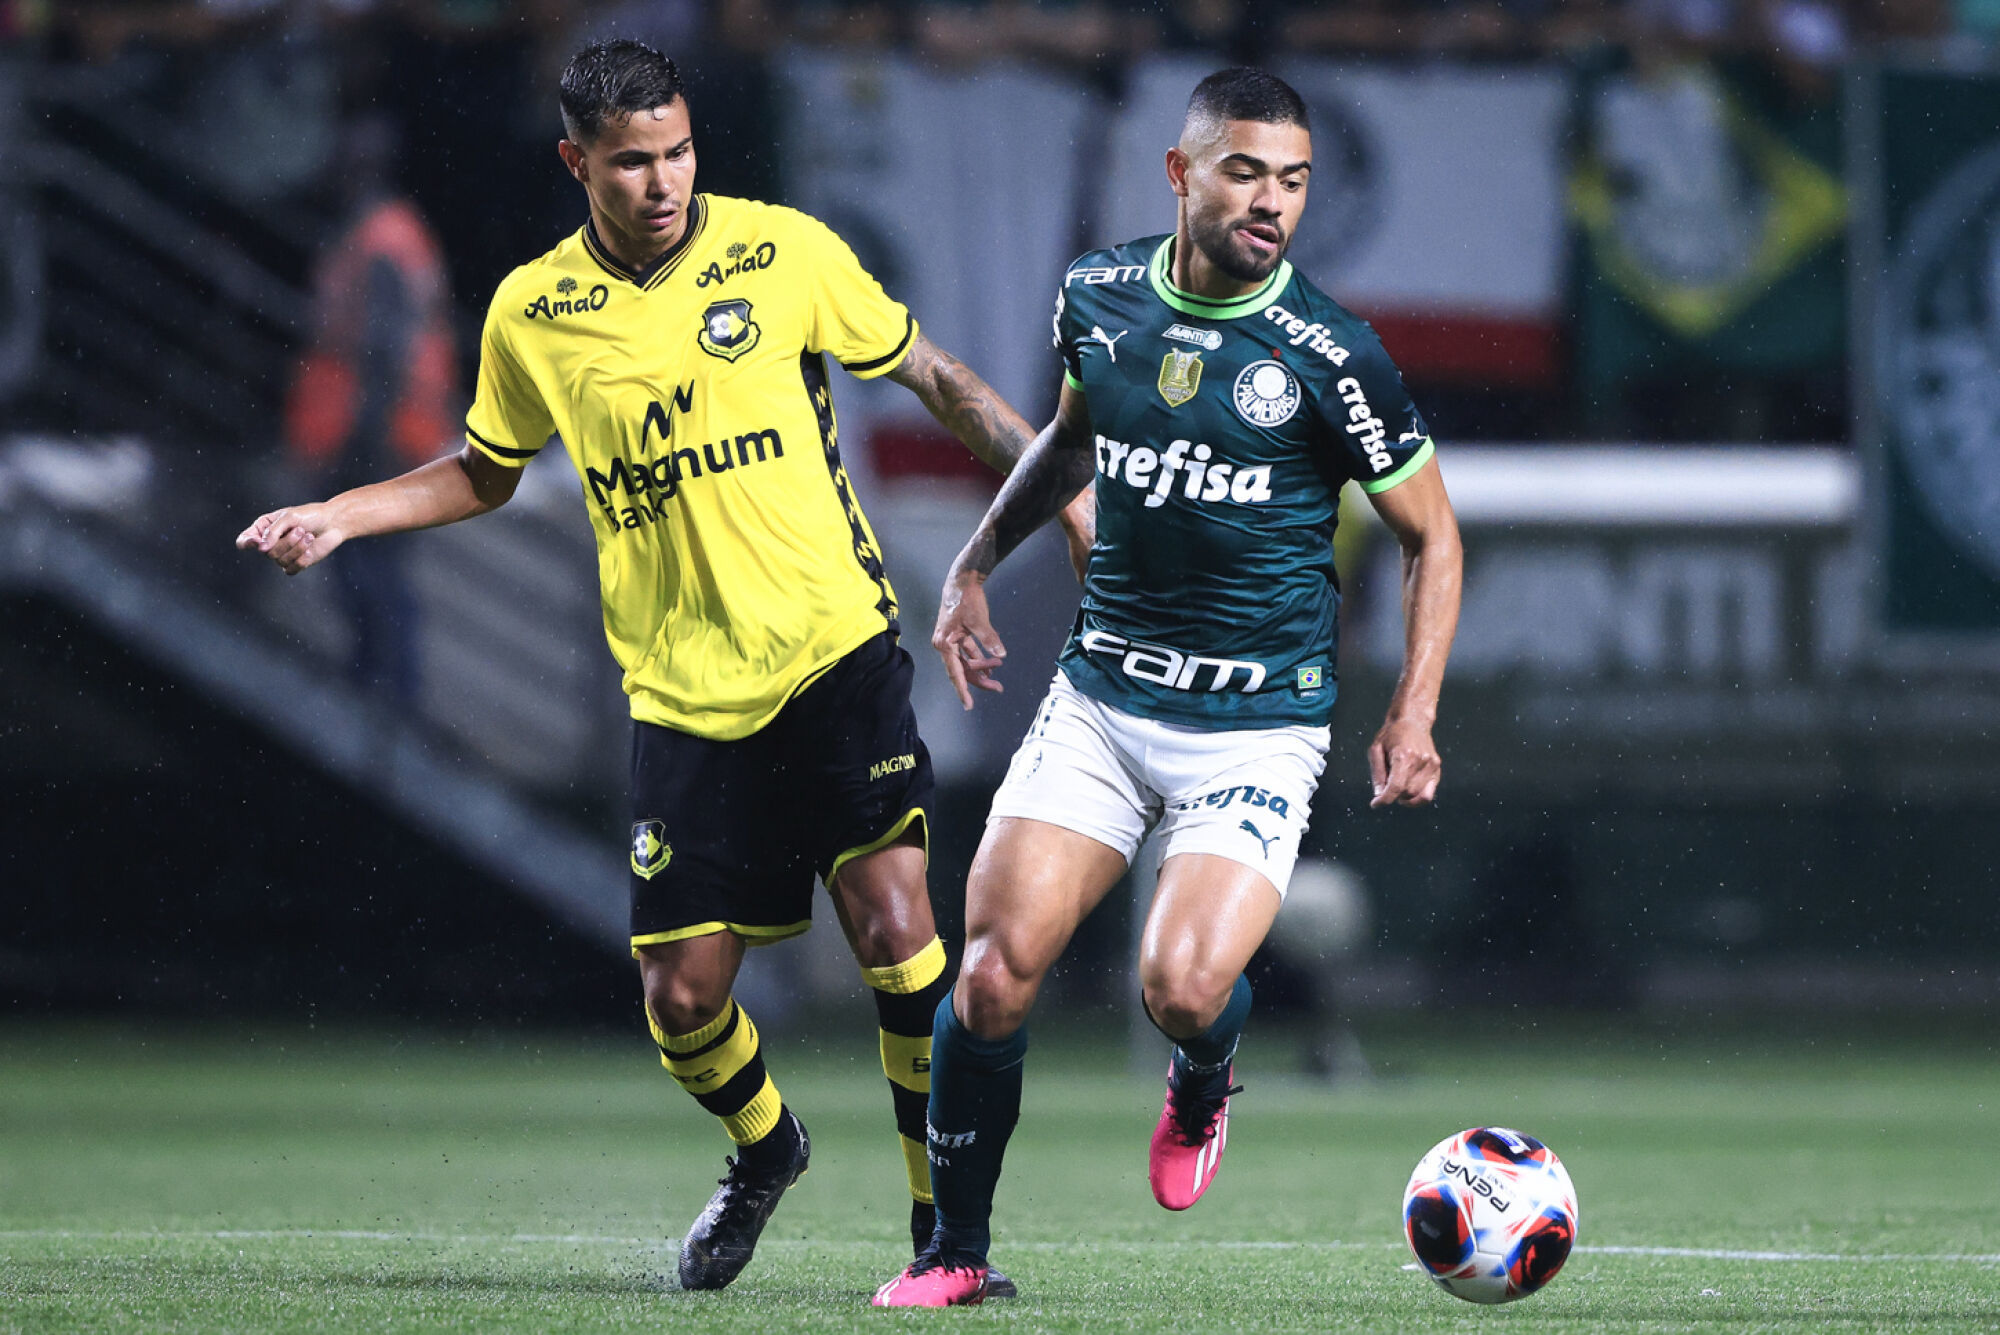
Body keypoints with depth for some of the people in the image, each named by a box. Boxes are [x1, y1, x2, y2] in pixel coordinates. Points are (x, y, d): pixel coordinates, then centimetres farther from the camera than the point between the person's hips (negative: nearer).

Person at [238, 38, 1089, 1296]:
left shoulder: (784, 250, -2)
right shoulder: (532, 315, 3)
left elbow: (933, 374, 9)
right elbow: (487, 470, 21)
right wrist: (338, 516, 8)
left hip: (834, 649, -2)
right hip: (682, 695, 2)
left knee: (894, 920, -16)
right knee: (682, 994, 0)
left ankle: (947, 1220, -2)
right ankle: (764, 1151, 33)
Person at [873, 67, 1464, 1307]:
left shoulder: (1328, 355, -11)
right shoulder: (1098, 295, 1)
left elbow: (1432, 533, 0)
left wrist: (1414, 715, -9)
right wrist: (979, 562, 14)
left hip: (1260, 726, -3)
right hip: (1100, 701, 3)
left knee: (1180, 987, -22)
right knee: (996, 969, -9)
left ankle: (1202, 1089, 17)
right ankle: (956, 1252, 9)